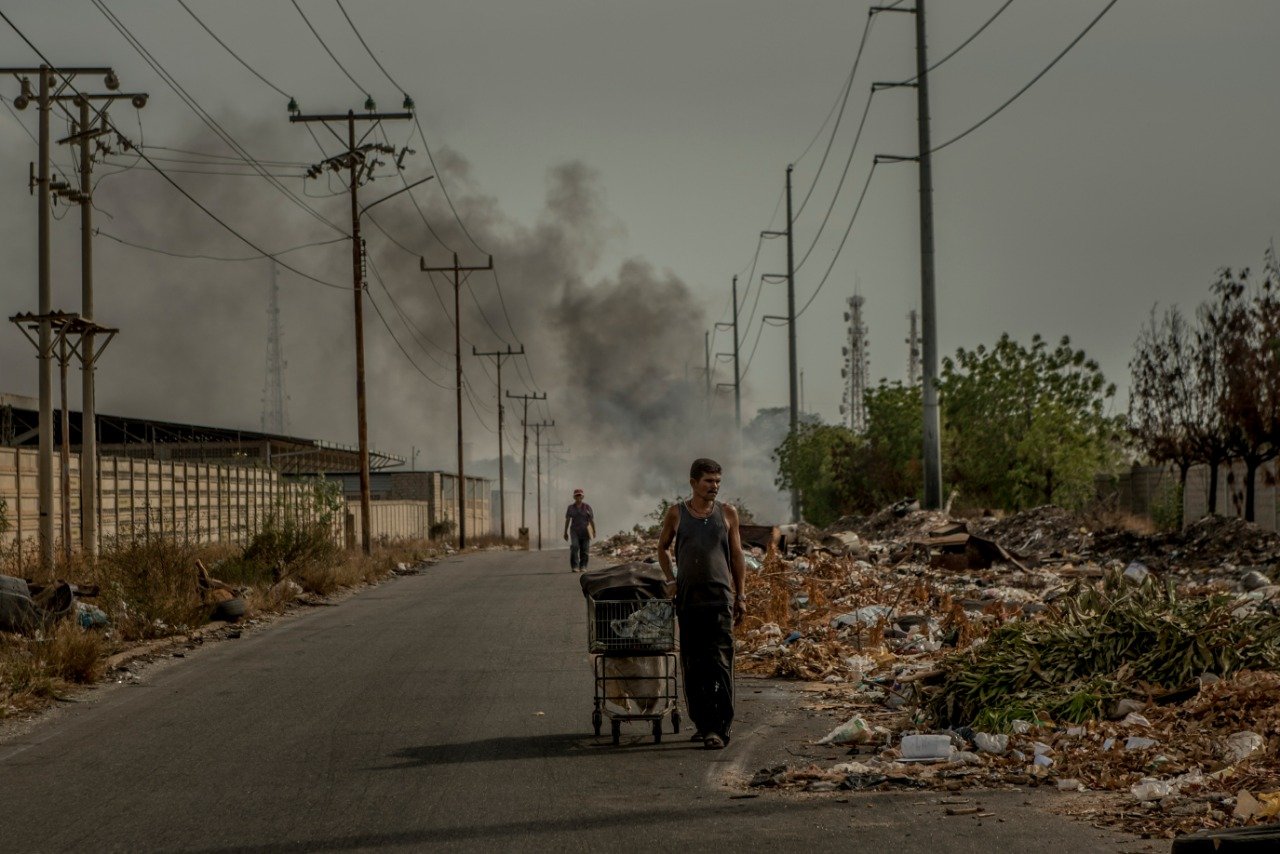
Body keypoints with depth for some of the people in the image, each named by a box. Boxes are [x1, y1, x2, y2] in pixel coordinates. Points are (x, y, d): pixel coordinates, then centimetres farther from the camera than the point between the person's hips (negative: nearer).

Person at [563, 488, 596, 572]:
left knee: (584, 550, 1)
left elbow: (592, 519, -5)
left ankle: (583, 567, 15)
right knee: (574, 547, -17)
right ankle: (574, 567, -20)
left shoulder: (587, 507, -2)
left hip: (585, 531, 0)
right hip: (575, 531, 0)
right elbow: (567, 520, 6)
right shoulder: (571, 507, 3)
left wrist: (594, 531, -12)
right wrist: (565, 533, 4)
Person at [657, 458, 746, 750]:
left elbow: (737, 556, 10)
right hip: (688, 600, 1)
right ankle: (702, 722, 19)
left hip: (720, 598, -1)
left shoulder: (727, 513, 6)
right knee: (693, 666, 7)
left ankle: (719, 728, -11)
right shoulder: (676, 514, 5)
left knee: (719, 665, -9)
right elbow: (662, 548, 18)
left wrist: (740, 595, 7)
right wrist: (671, 581, 6)